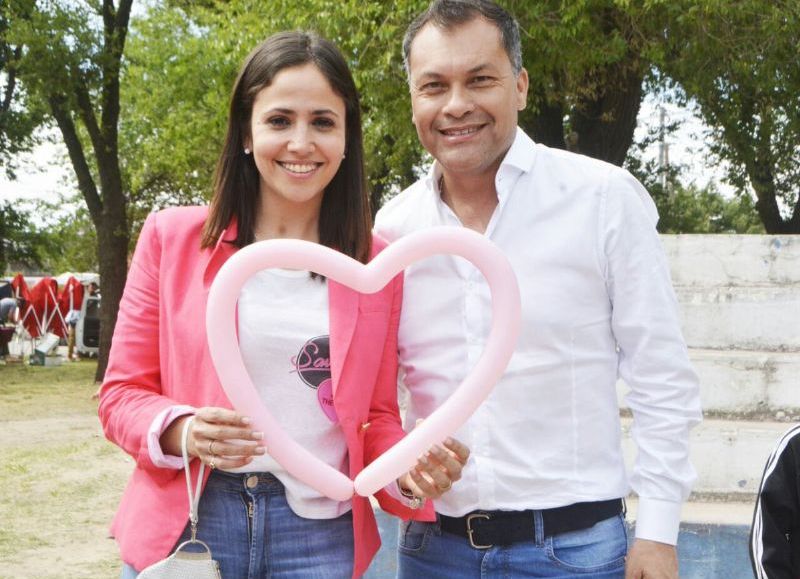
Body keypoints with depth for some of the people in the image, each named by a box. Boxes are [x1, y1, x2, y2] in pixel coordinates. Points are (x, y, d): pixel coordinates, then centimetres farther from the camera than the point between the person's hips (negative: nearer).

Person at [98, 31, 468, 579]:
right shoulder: (173, 238, -1)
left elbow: (377, 419, 8)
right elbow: (122, 392, 2)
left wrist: (410, 471, -13)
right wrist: (183, 432, -19)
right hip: (188, 523, -1)